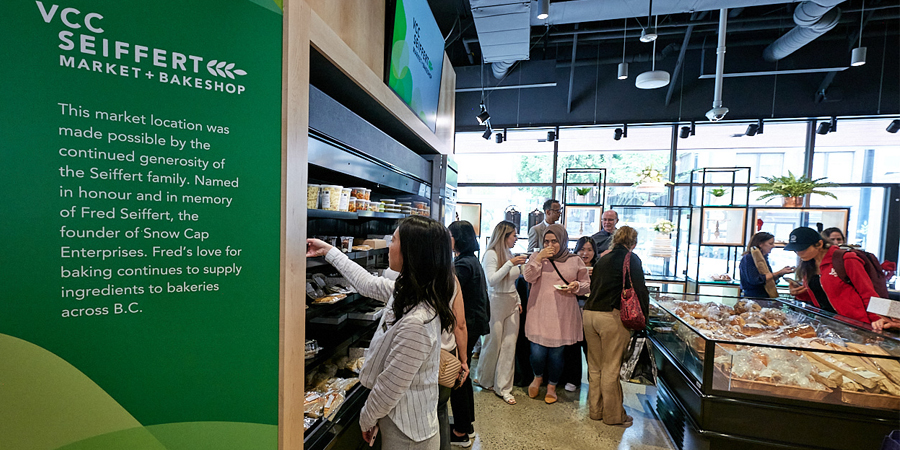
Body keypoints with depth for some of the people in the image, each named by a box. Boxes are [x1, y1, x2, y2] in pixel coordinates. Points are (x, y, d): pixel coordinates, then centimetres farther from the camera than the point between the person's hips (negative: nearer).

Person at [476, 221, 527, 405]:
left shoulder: (511, 254, 9)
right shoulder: (491, 254, -11)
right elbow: (492, 280, -20)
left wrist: (518, 301, 12)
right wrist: (510, 264, -23)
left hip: (512, 304, 6)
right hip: (497, 303, -6)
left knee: (509, 345, 7)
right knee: (494, 343, 6)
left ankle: (503, 388, 20)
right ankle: (484, 379, 31)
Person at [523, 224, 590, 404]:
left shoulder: (575, 261, 5)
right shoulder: (537, 256, 4)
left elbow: (587, 285, 11)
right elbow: (528, 277, -8)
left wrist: (576, 285, -10)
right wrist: (539, 258, -16)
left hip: (563, 316, 1)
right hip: (539, 313, 0)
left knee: (556, 354, 9)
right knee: (537, 352, -1)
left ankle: (551, 386, 36)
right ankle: (538, 377, 34)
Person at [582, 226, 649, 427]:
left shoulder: (602, 260, 14)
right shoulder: (631, 259, -3)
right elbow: (639, 290, -8)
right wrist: (643, 316, 3)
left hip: (589, 313, 6)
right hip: (612, 316, -5)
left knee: (594, 367, 16)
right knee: (611, 368, 7)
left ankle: (595, 410, 29)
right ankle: (613, 415, 22)